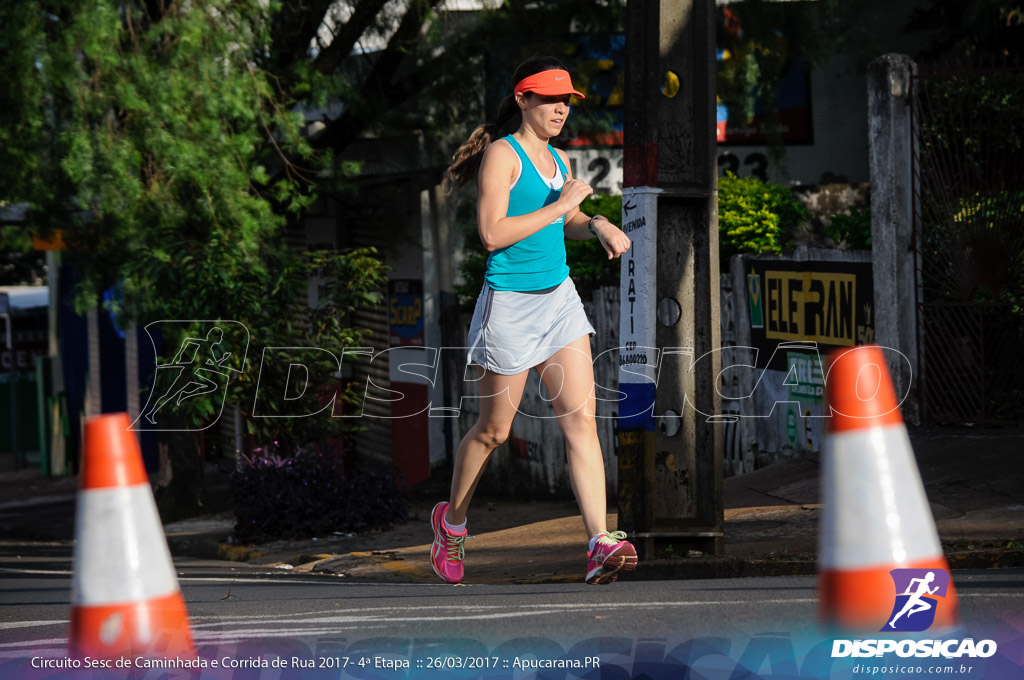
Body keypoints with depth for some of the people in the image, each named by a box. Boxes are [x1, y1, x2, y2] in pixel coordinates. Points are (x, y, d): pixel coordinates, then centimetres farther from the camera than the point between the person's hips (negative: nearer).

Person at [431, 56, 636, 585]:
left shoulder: (557, 160, 13)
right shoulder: (501, 154, -10)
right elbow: (492, 233, -20)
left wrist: (598, 225, 8)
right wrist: (558, 206, -19)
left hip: (559, 298, 6)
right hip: (510, 303, -6)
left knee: (581, 419, -8)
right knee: (494, 430, 6)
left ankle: (600, 545, -16)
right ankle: (451, 520, 31)